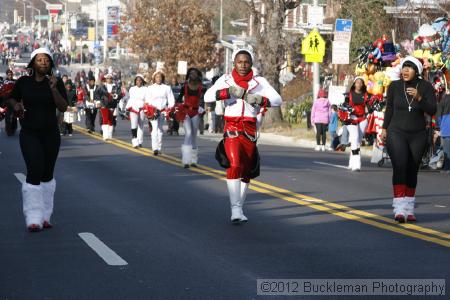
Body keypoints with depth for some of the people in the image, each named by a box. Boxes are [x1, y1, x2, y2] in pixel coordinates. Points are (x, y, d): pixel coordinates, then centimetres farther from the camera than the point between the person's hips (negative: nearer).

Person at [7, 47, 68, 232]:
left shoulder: (56, 82, -2)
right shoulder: (23, 82, -1)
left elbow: (63, 108, -9)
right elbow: (12, 98, 17)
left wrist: (54, 89, -22)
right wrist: (16, 105, -6)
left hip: (50, 134, 2)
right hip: (29, 134, -2)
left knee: (47, 174, 9)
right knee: (34, 171, -16)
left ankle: (45, 216, 19)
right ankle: (33, 219, -17)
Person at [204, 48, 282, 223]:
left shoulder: (260, 82, 4)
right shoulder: (226, 80, 3)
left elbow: (278, 100, -5)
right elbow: (207, 97, -9)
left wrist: (261, 100, -24)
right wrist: (228, 91, -23)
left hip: (250, 130, 2)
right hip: (232, 128, -2)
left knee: (247, 170, 9)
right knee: (235, 165, -20)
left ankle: (239, 207, 26)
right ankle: (236, 210, -25)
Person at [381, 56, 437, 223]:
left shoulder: (425, 87, -4)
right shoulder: (394, 86, -2)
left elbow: (432, 110, -11)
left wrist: (419, 98, -26)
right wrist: (384, 128, 13)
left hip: (418, 135, 1)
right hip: (397, 133, -1)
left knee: (412, 170, 6)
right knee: (399, 167, -17)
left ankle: (409, 209, 17)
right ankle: (399, 208, -23)